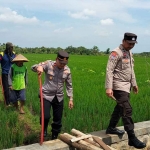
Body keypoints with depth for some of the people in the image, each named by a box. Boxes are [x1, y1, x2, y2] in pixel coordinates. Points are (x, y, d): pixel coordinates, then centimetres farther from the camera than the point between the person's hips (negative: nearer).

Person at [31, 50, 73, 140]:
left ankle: (55, 137, 32)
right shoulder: (48, 64, -11)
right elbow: (33, 67, -15)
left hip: (59, 97, 3)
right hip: (47, 95, -3)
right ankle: (44, 128, 23)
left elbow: (69, 85, 6)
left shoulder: (67, 70, -3)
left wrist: (71, 99, 4)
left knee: (58, 119, 10)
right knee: (46, 116, -14)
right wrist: (38, 67, -38)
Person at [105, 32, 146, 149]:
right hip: (119, 86, -9)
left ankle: (111, 128, 32)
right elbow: (109, 71, -20)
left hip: (126, 86, 9)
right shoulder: (116, 53, -13)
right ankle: (132, 138, -7)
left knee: (120, 108, 17)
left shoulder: (129, 53, 15)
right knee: (127, 110, -11)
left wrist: (134, 84, 25)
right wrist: (108, 88, -27)